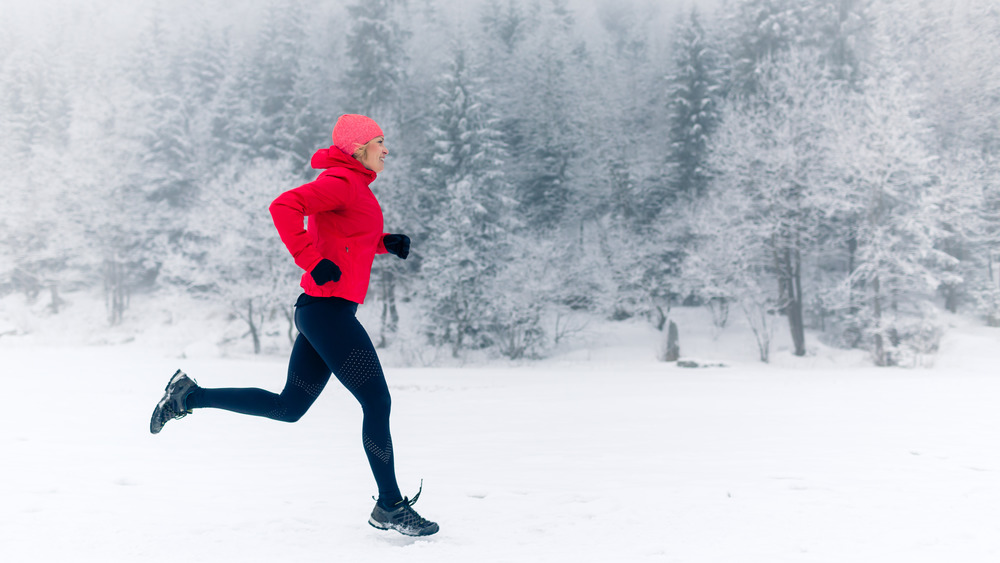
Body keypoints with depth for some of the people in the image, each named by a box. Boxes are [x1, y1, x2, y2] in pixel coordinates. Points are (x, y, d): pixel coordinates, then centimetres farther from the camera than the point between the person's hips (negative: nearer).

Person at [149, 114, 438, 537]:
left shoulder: (353, 186, 20)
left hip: (319, 311, 10)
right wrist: (313, 262, -23)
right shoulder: (341, 180, -11)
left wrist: (386, 242, 15)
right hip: (330, 308, -10)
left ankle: (190, 396, 20)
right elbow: (284, 207, -24)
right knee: (377, 403, -3)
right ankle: (390, 507, 8)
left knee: (287, 407, 16)